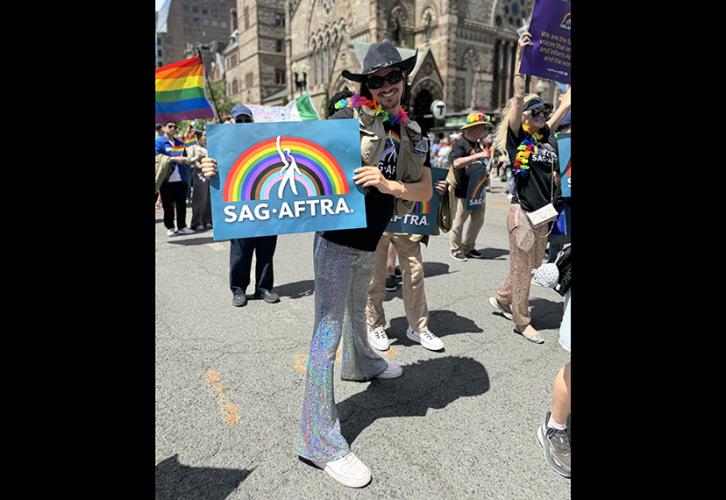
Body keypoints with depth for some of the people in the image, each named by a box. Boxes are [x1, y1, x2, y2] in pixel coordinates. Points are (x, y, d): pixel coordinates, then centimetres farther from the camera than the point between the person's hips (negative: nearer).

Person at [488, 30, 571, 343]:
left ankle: (502, 300, 32)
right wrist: (520, 56, -19)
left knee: (530, 266, 14)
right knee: (521, 268, 1)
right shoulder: (516, 137, -6)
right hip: (522, 211, -7)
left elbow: (566, 104, 17)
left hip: (543, 212, 7)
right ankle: (522, 322, 13)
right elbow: (518, 98, -15)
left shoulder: (544, 136, 10)